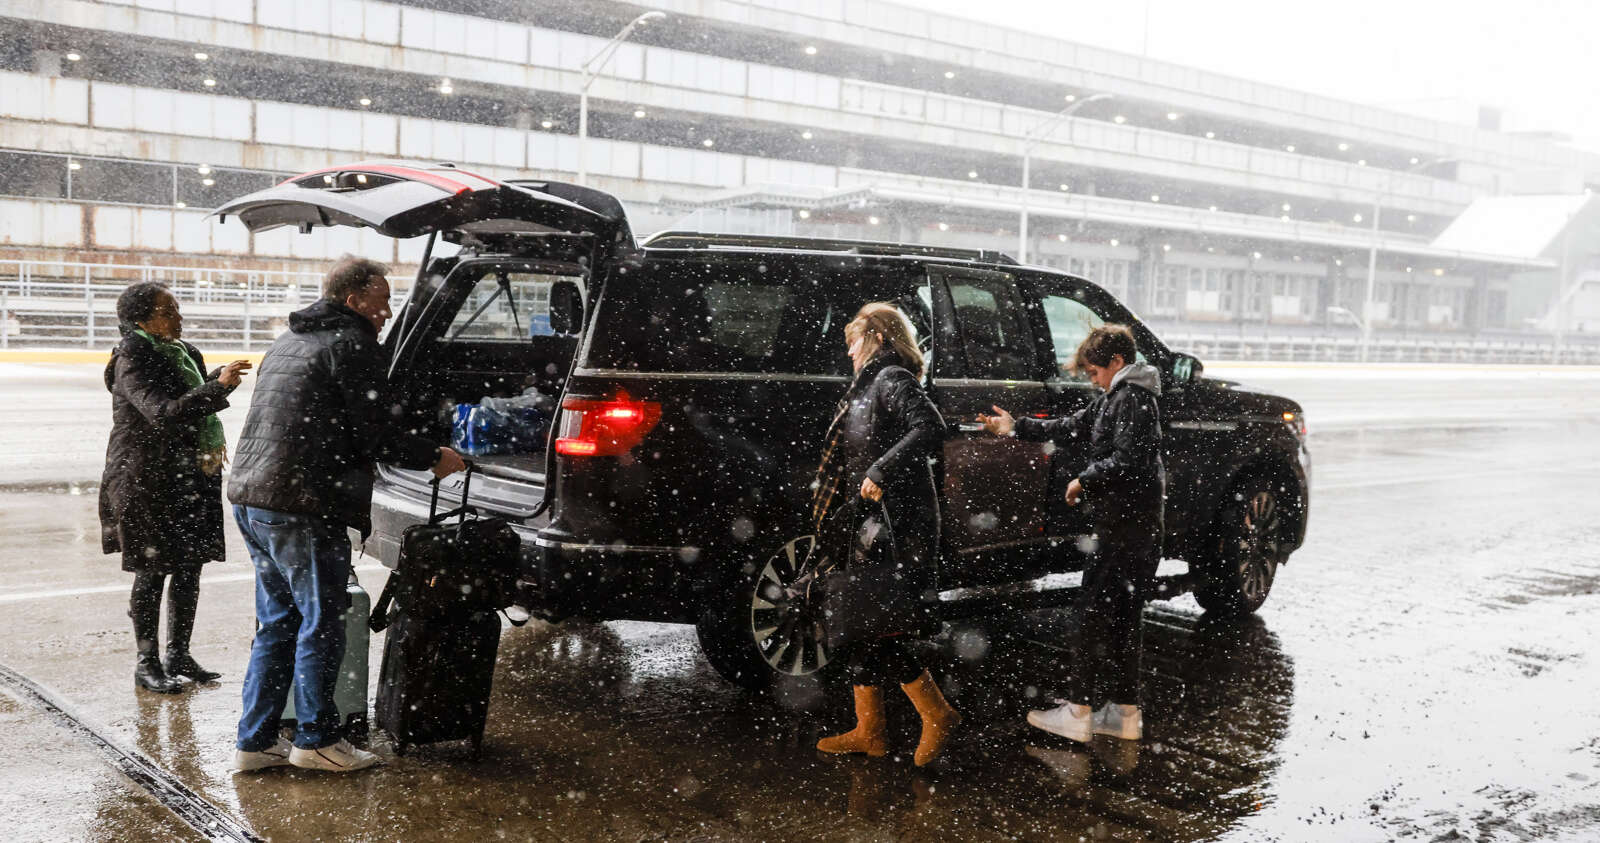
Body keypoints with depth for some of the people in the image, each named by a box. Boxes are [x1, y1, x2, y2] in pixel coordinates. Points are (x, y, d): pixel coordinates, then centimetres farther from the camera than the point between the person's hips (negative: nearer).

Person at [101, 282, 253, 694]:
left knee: (190, 567, 10)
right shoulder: (133, 362, -14)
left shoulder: (186, 353, 11)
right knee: (153, 571, 0)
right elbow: (164, 413, -28)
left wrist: (213, 445, 11)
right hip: (147, 480, -7)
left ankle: (178, 654, 23)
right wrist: (219, 386, -35)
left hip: (191, 477, 7)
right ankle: (147, 663, 12)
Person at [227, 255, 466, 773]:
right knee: (320, 624, 2)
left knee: (277, 624, 16)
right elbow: (376, 433, -13)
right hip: (301, 507, -10)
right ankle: (316, 740, 12)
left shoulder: (290, 342, 22)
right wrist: (434, 459, 1)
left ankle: (255, 741, 19)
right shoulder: (350, 343, -9)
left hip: (251, 497, 10)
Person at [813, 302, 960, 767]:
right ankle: (869, 730, 20)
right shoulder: (872, 384, 19)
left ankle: (938, 715, 6)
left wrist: (882, 470, -32)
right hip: (874, 525, 10)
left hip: (898, 527, -10)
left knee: (876, 628, -8)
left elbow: (930, 428, -28)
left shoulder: (893, 380, -11)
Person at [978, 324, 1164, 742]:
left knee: (1096, 615, -7)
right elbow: (1070, 427, 23)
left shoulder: (1134, 399, -13)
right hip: (1128, 524, 10)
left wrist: (1084, 480, -12)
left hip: (1126, 528, -10)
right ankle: (1125, 714, 18)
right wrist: (1016, 428, 20)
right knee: (1120, 618, 12)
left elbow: (1127, 461, -23)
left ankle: (1078, 712, -2)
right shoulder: (1116, 399, 18)